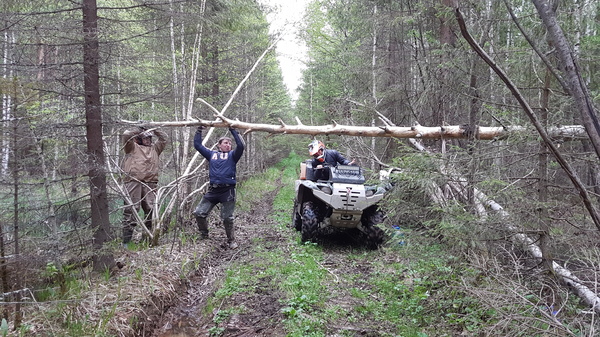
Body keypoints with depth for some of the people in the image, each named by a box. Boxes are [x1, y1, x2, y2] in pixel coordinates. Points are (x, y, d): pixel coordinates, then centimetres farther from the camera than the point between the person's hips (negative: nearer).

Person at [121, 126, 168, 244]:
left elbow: (164, 138, 28)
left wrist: (153, 130, 20)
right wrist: (138, 130, 12)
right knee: (131, 209, -8)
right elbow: (126, 135, -2)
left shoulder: (154, 148, 27)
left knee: (150, 210, 2)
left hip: (150, 183, 5)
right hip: (133, 182, -4)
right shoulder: (133, 147, 13)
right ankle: (126, 240, -7)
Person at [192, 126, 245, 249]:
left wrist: (233, 130, -6)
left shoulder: (232, 155, 9)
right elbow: (197, 145, 19)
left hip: (227, 191, -3)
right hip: (212, 190, 3)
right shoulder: (212, 154, 16)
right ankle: (203, 235, 23)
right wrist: (199, 130, 12)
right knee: (199, 213, 0)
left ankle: (231, 240, 17)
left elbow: (241, 145, -8)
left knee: (227, 218, -1)